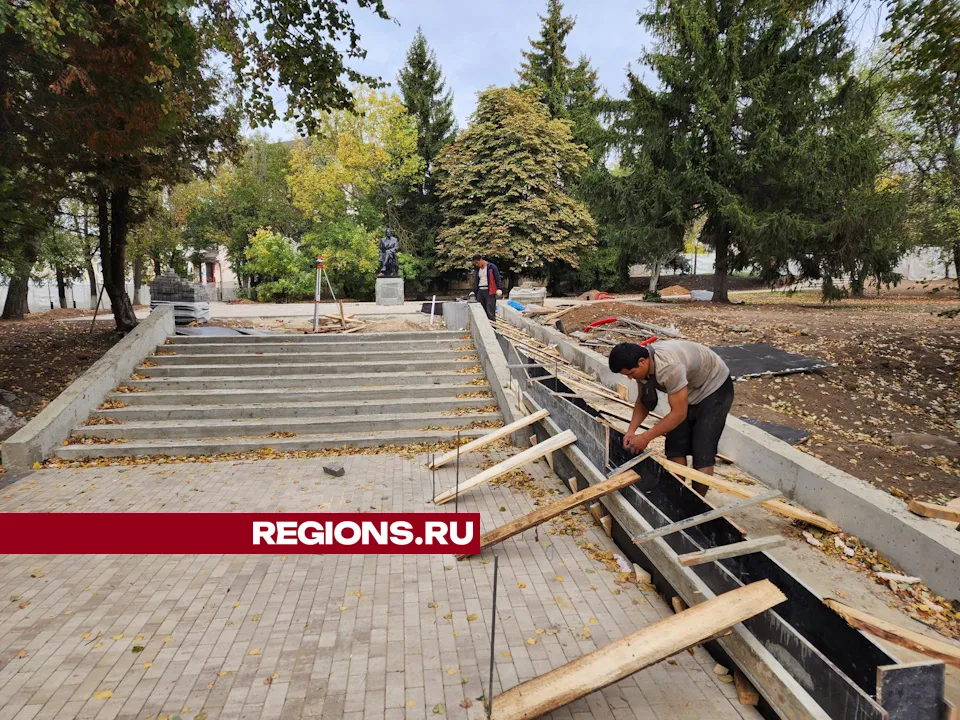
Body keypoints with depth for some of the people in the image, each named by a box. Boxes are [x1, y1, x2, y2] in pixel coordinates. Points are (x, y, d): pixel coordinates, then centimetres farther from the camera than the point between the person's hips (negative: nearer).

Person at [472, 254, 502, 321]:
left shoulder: (492, 267, -3)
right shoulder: (478, 269, 17)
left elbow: (497, 278, -6)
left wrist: (499, 289, -16)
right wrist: (474, 292, 15)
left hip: (489, 291, -6)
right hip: (480, 291, 6)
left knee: (490, 312, -9)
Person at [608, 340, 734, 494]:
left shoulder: (668, 366, -39)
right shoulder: (641, 364, -14)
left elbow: (679, 413, -33)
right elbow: (643, 401, 1)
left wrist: (646, 437, -26)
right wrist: (631, 430, -12)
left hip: (715, 389, -7)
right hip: (691, 391, 7)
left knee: (702, 452, -11)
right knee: (675, 446, -1)